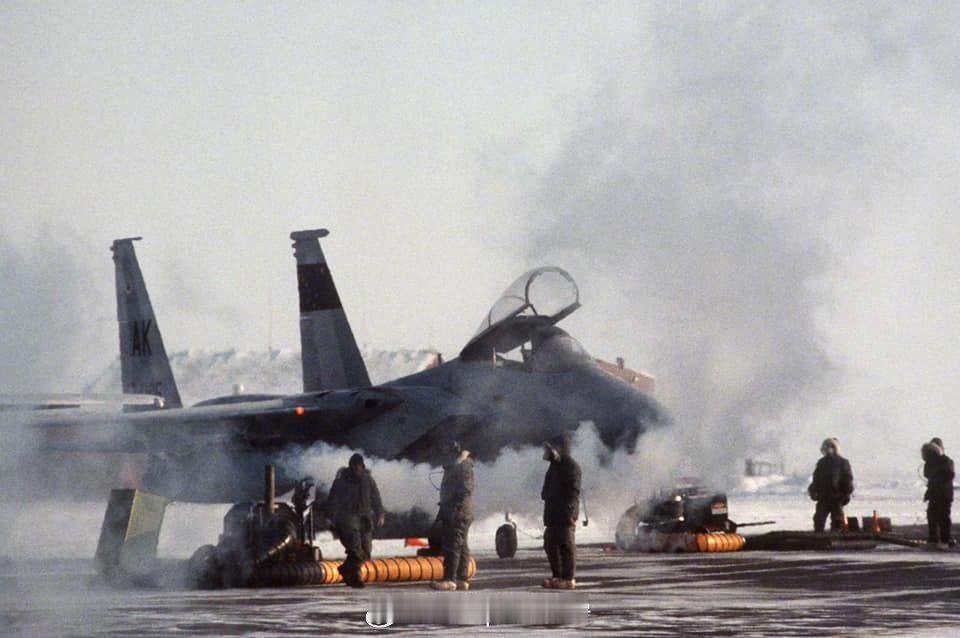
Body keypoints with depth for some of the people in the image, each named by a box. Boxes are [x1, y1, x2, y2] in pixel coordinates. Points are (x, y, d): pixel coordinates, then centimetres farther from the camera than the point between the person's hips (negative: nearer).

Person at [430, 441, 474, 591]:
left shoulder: (464, 467, -12)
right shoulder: (453, 467, 20)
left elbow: (466, 491, -20)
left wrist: (455, 508, -25)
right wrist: (443, 510, 25)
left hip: (459, 513, -11)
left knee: (452, 545, -13)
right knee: (461, 546, 10)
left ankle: (449, 580, -16)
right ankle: (462, 580, 12)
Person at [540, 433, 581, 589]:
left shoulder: (570, 466, -11)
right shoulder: (555, 466, 19)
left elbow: (573, 492, -17)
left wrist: (570, 512, -23)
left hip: (565, 516, -10)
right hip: (553, 515, 10)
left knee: (566, 546, -7)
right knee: (550, 545, 12)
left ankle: (568, 579, -5)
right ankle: (557, 576, 20)